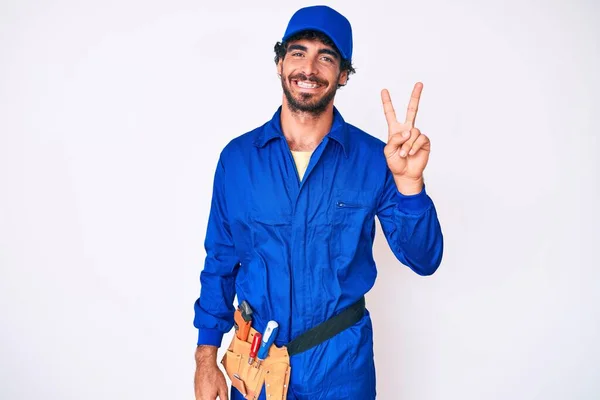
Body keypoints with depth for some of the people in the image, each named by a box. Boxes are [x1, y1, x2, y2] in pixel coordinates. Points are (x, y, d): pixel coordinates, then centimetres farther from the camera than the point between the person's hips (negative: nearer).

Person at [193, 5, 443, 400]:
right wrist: (206, 359, 2)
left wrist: (408, 181, -28)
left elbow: (423, 260, -11)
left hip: (342, 363, 0)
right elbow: (220, 263, 1)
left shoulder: (373, 158, -10)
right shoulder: (237, 157, -6)